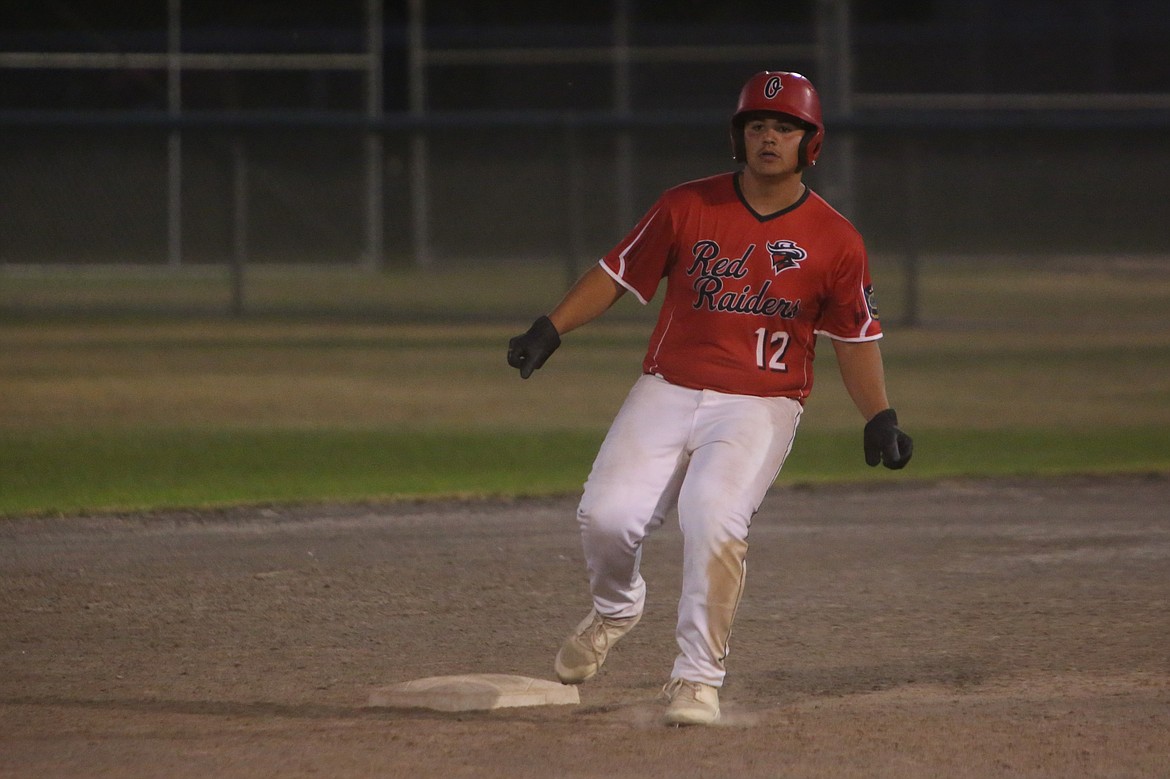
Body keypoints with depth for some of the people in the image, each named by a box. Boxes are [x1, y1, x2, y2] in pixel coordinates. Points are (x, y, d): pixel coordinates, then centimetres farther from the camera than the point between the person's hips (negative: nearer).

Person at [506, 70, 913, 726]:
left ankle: (699, 678, -14)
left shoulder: (835, 241, 0)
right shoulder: (686, 208, 2)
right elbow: (619, 273, 7)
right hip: (668, 394, 2)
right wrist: (550, 329, -4)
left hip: (759, 407, -2)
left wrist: (879, 417, -3)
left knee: (713, 516, -27)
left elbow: (856, 336, 8)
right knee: (607, 514, -15)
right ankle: (616, 609, 21)